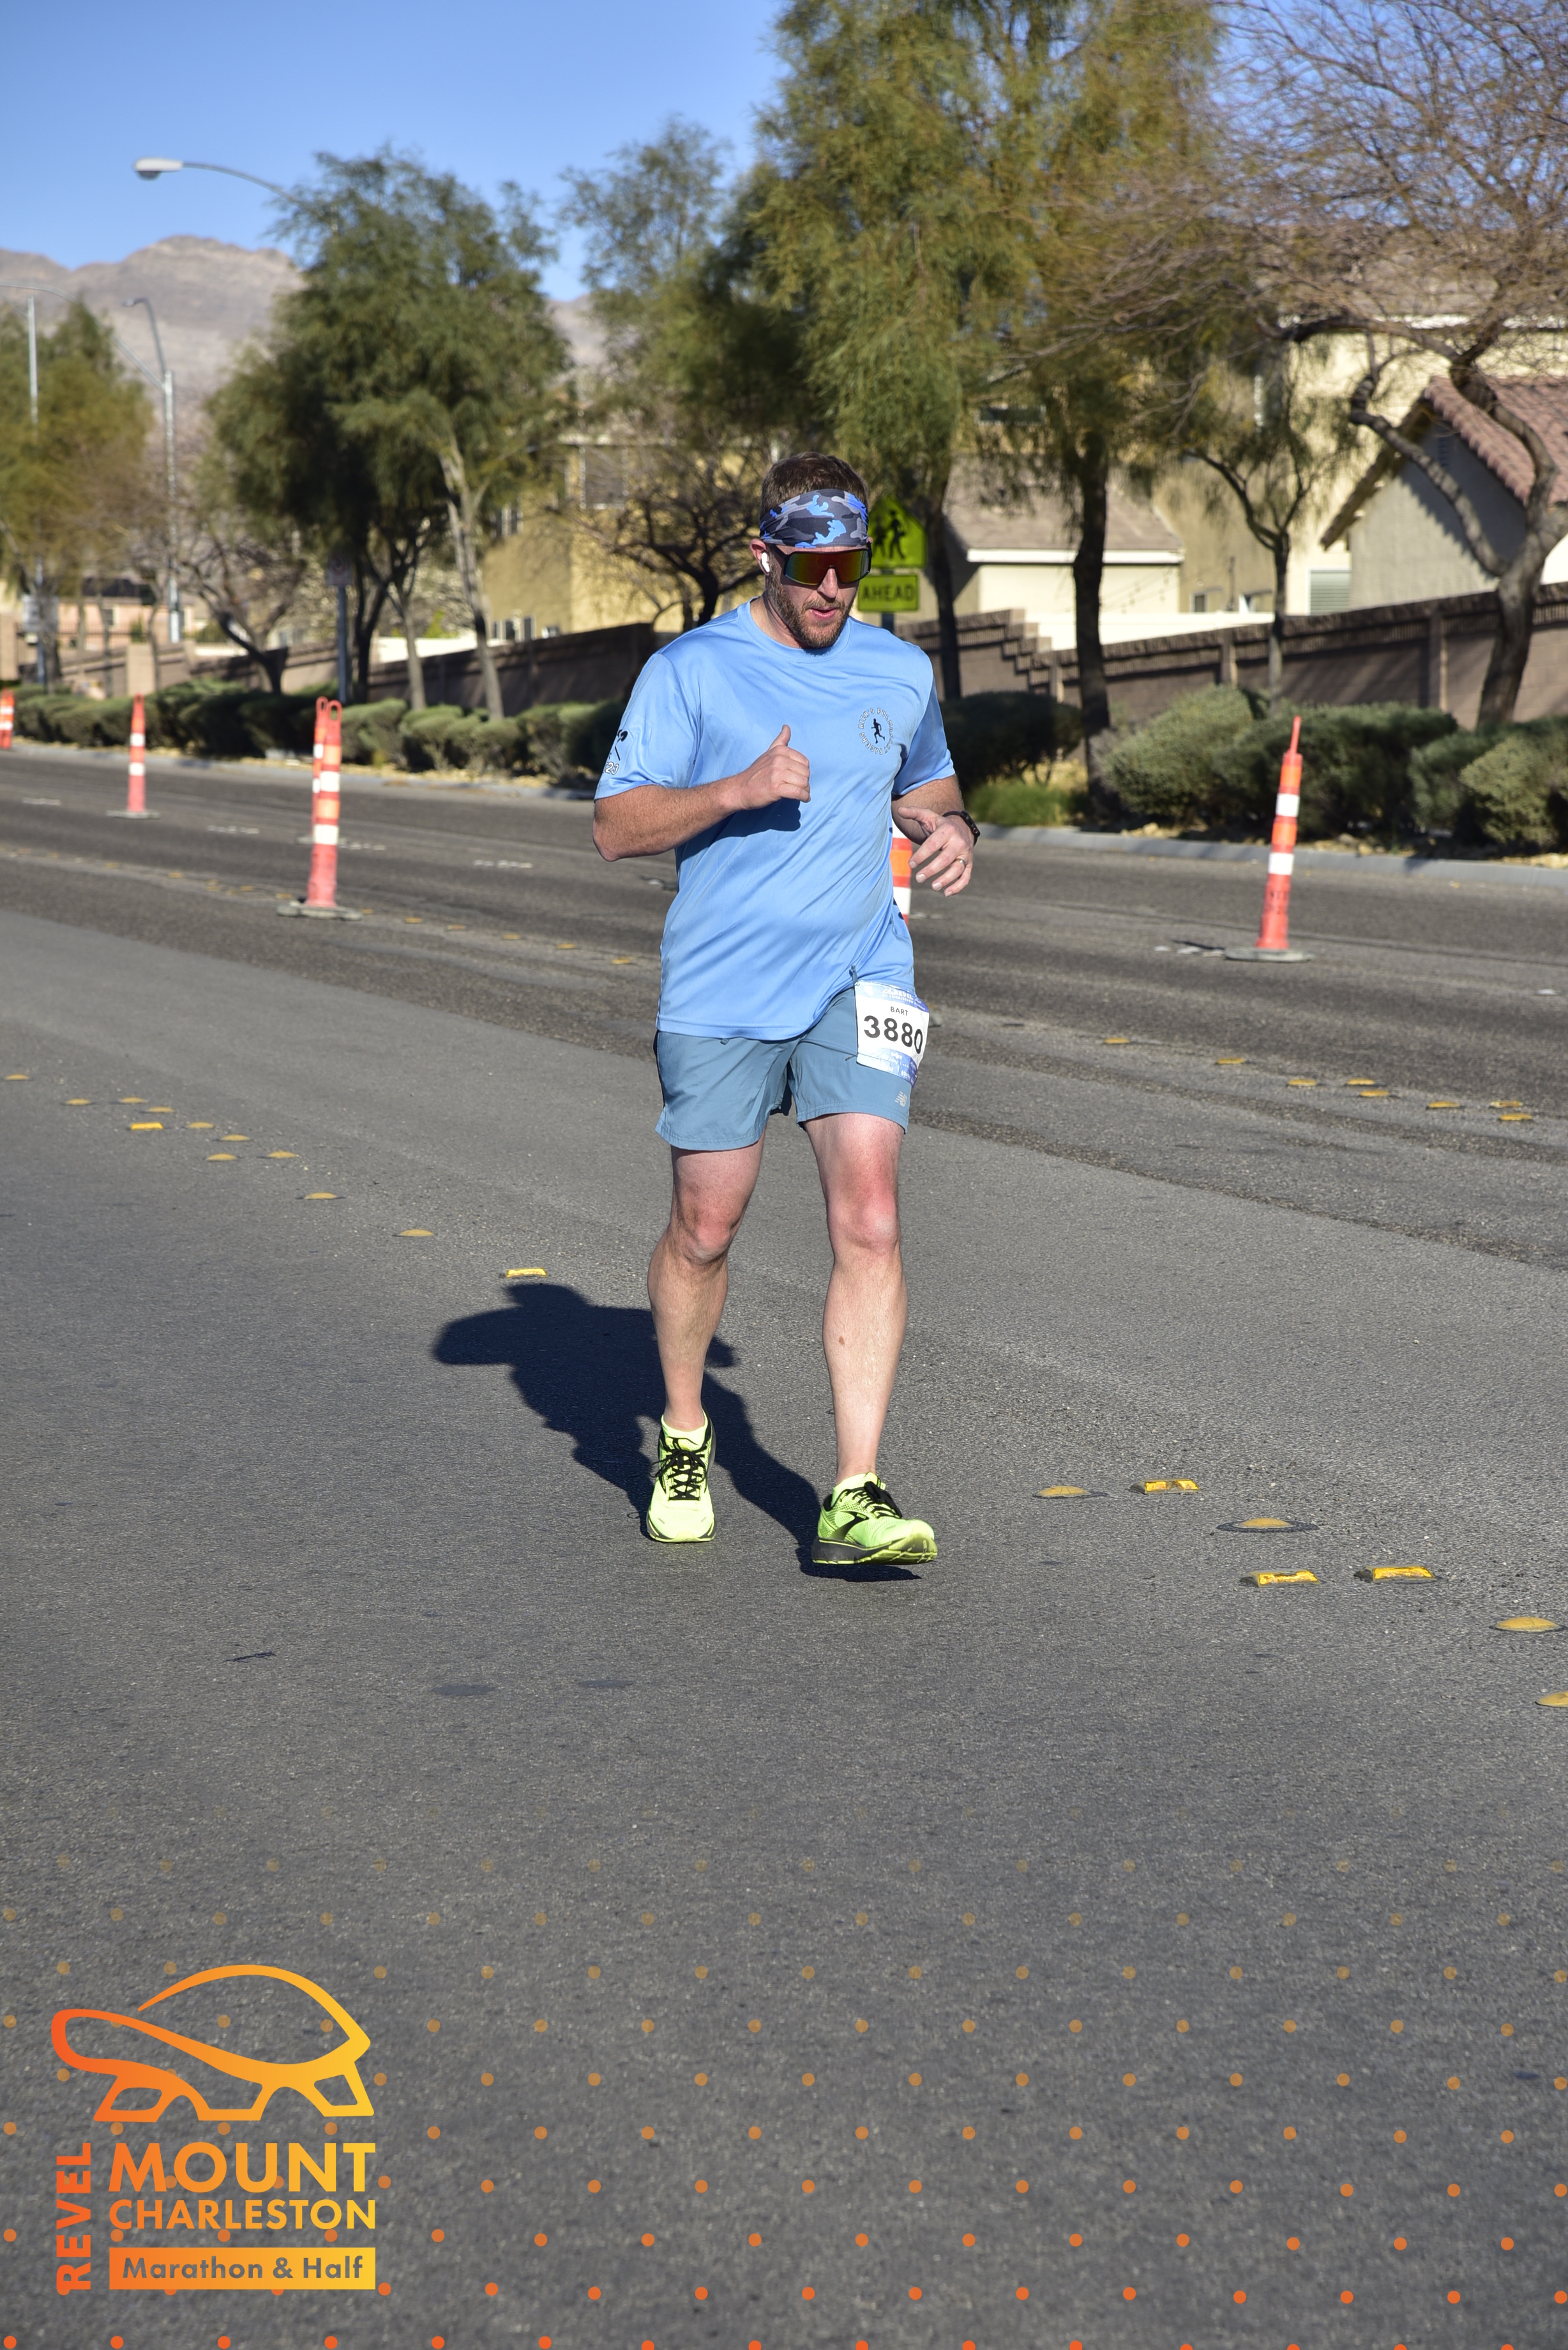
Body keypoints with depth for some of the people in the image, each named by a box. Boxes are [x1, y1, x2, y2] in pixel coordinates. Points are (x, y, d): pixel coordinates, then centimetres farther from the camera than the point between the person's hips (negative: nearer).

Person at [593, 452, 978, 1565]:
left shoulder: (901, 671, 10)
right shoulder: (689, 671, -2)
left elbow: (928, 787, 27)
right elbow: (617, 826, -5)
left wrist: (952, 830, 3)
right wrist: (740, 789, -19)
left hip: (858, 983, 2)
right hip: (719, 995, -1)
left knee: (870, 1223, -13)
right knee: (705, 1230, 8)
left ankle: (855, 1496, -11)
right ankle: (685, 1438, 33)